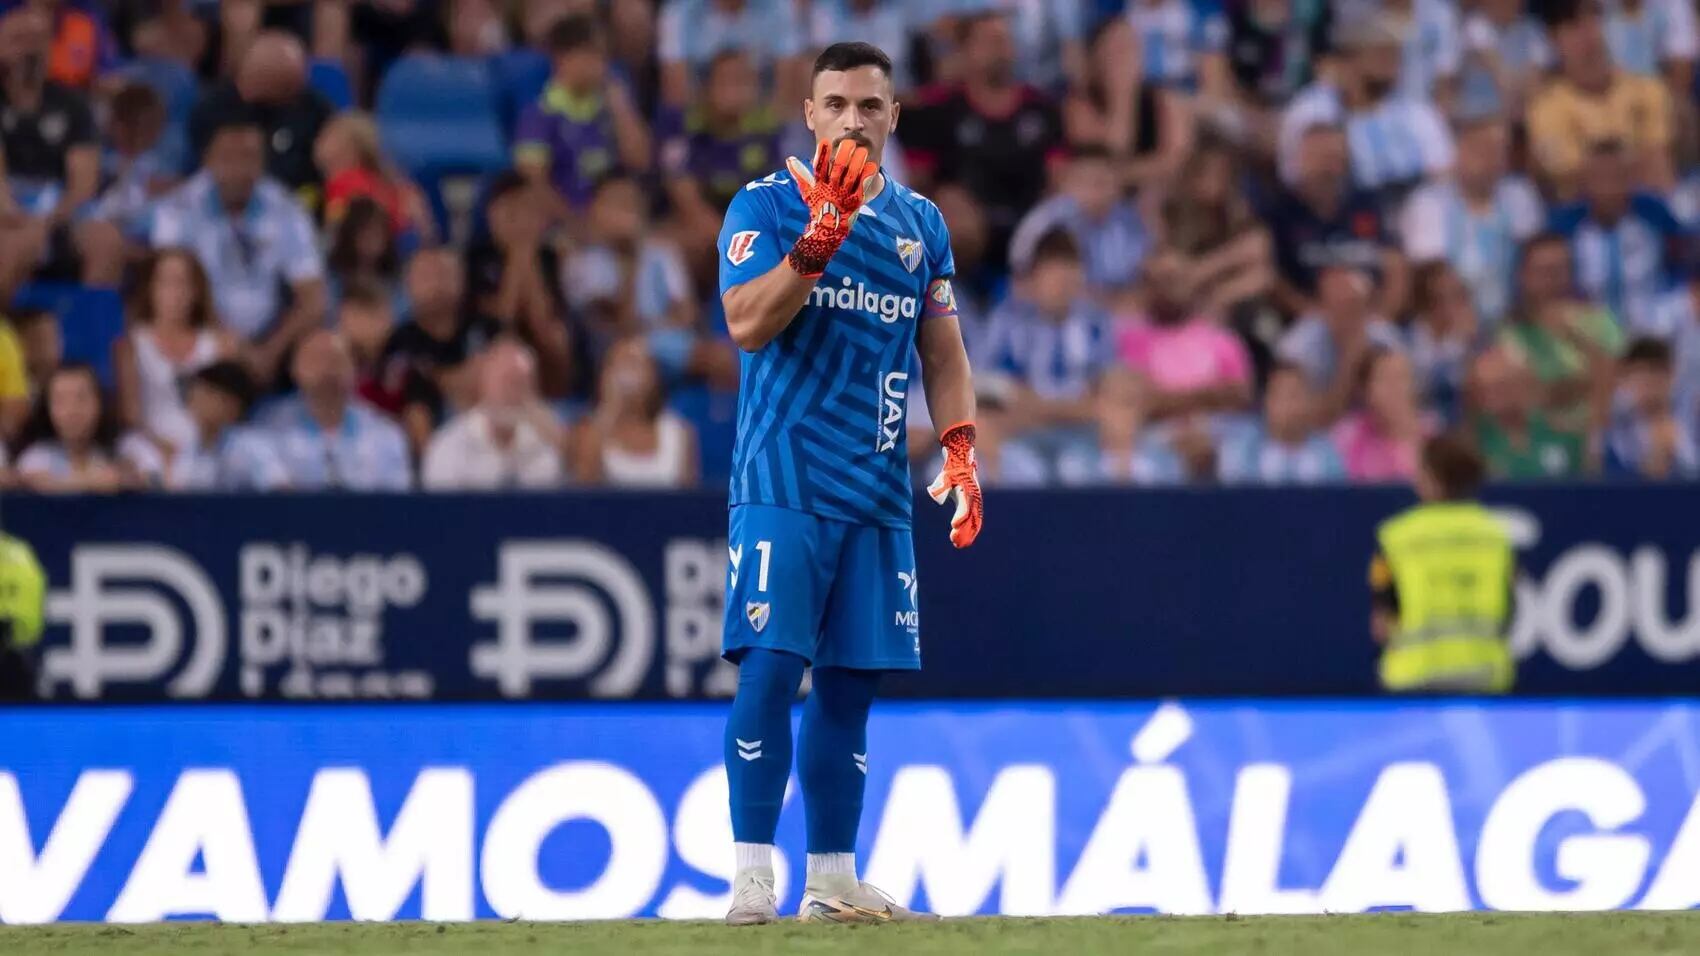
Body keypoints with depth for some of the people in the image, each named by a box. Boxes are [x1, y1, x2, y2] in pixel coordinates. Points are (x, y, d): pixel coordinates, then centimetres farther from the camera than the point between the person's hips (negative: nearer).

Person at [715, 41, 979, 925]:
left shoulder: (920, 223, 14)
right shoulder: (765, 206, -1)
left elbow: (944, 355, 17)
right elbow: (747, 323, -16)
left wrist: (959, 446, 2)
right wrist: (819, 238, -26)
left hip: (878, 496, 5)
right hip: (780, 487, -5)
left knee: (849, 685, 7)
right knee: (770, 669, -13)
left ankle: (833, 882, 12)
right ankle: (753, 877, -11)